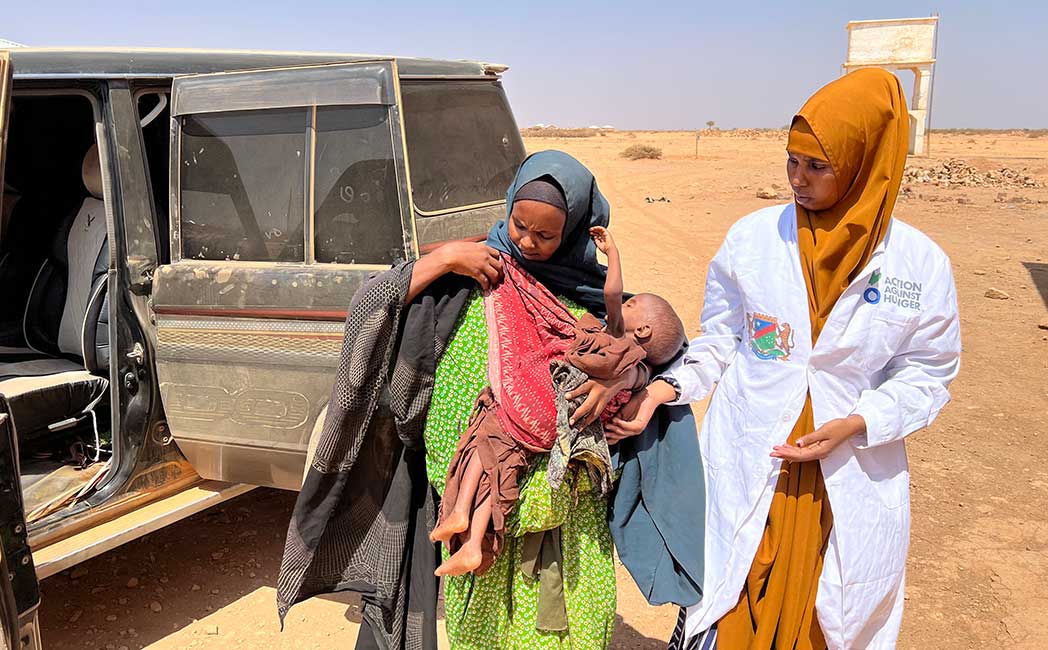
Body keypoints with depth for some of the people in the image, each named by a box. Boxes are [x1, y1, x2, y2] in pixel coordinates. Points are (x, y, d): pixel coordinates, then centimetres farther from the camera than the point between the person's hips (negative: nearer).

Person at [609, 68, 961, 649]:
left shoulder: (920, 264, -5)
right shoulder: (752, 238, -4)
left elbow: (925, 375, 3)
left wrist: (853, 425, -12)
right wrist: (664, 388, -9)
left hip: (851, 481, 1)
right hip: (748, 468, 0)